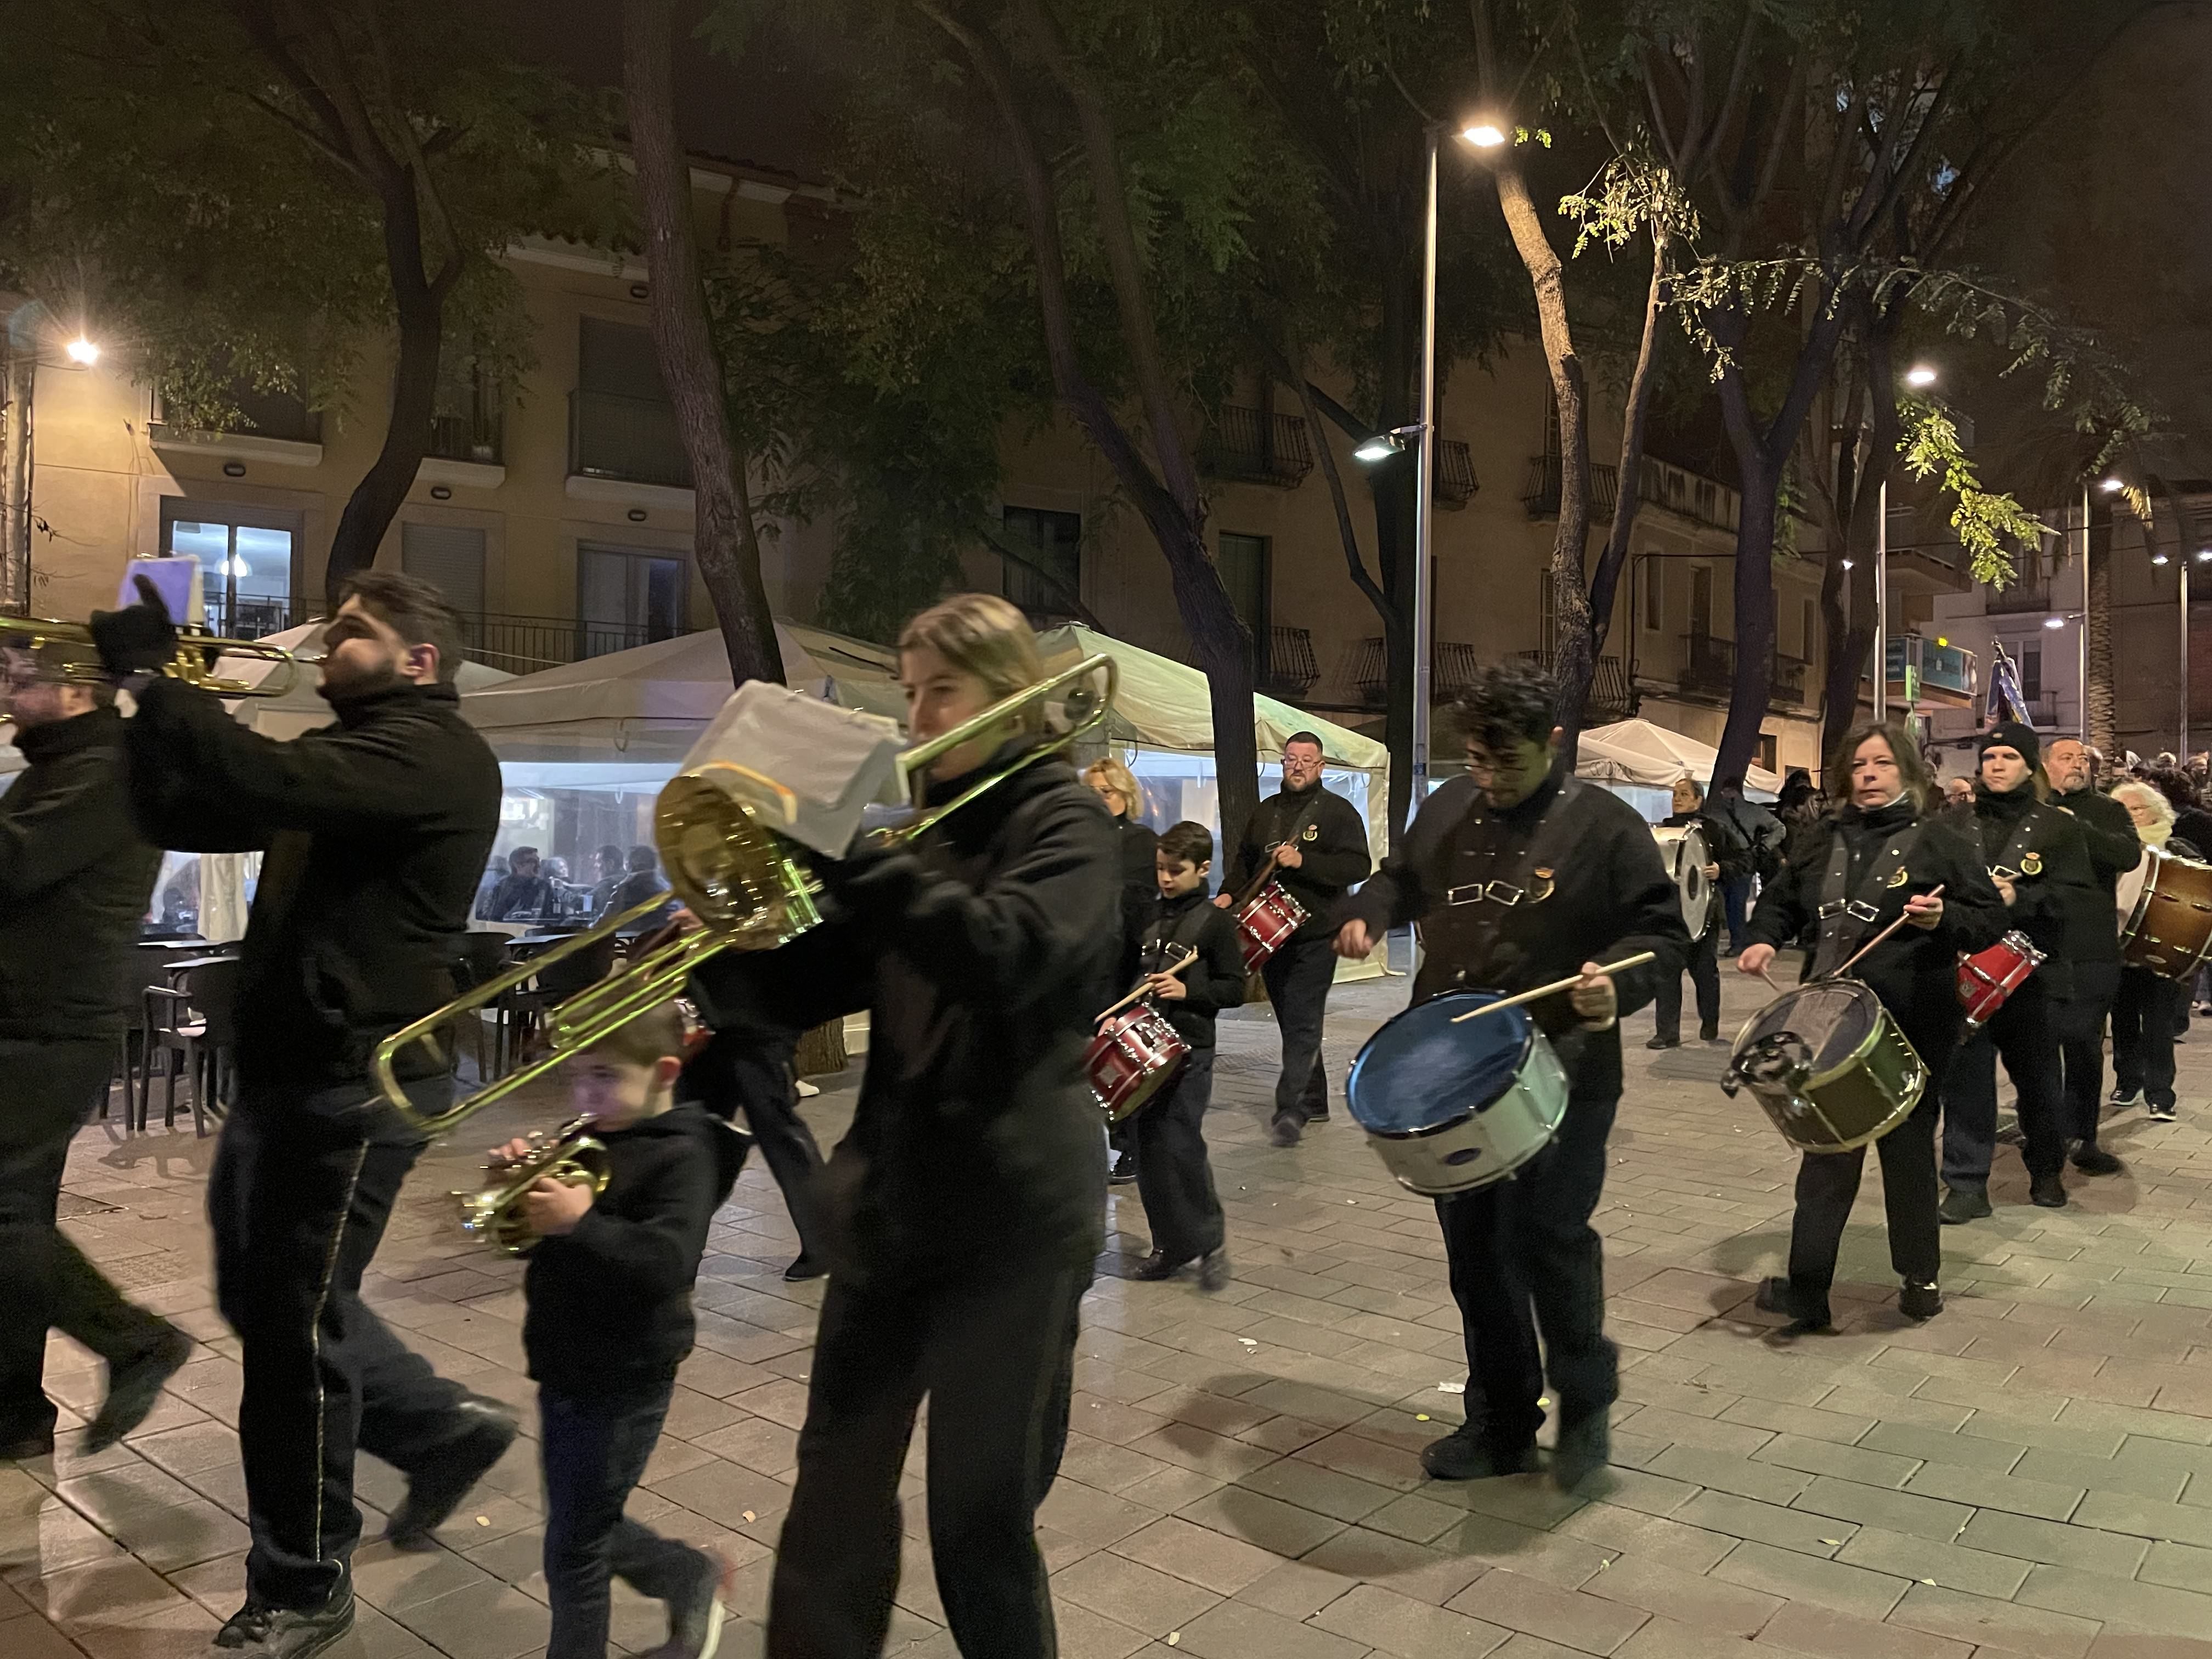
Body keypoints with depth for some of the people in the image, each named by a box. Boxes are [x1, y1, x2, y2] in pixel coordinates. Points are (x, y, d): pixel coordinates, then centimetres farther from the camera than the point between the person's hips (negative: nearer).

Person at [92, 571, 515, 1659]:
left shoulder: (433, 751, -14)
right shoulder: (343, 750, 17)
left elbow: (270, 781, -31)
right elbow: (181, 816, 13)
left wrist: (147, 668, -20)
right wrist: (149, 702, -1)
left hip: (359, 1081, -10)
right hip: (285, 1070, 10)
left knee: (297, 1325, -1)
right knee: (263, 1301, 19)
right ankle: (445, 1427, 33)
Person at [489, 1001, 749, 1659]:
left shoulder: (680, 1156, -17)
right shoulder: (585, 1143, 5)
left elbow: (667, 1264, -29)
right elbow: (525, 1230, 10)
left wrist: (581, 1223, -38)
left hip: (623, 1384, -8)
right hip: (566, 1372, 8)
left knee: (574, 1548, 4)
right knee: (587, 1527, 21)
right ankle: (694, 1579, 42)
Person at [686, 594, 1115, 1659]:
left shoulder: (1061, 820, -7)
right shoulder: (922, 822, 12)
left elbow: (1002, 954, -28)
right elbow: (810, 987, 10)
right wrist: (717, 959, -10)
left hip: (1013, 1215, -6)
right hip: (890, 1199, 6)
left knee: (982, 1513, 6)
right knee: (836, 1483, 15)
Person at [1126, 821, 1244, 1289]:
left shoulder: (1214, 922, -4)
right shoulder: (1148, 917, 11)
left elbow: (1235, 988, -5)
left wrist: (1187, 991, -18)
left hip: (1188, 1052, -6)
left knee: (1179, 1147, -10)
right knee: (1148, 1152, 7)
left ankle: (1208, 1244, 6)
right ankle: (1169, 1246, 19)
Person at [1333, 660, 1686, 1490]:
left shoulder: (1604, 824, -7)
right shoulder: (1447, 809, 8)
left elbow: (1663, 931, -4)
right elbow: (1403, 880, 25)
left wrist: (1619, 984, -23)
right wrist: (1366, 914, 4)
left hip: (1561, 1072, -5)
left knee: (1545, 1235, -13)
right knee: (1473, 1249, 12)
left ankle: (1586, 1402, 15)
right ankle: (1500, 1421, 29)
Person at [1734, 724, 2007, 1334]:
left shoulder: (1939, 840, -5)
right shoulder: (1822, 843, 7)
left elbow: (1992, 921, -7)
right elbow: (1781, 901, 20)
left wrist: (1943, 919, -26)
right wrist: (1765, 939, 1)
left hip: (1913, 1025, -4)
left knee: (1908, 1148, 9)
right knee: (1826, 1152, 6)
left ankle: (1921, 1278, 29)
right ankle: (1807, 1289, 9)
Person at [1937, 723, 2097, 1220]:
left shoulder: (2059, 826, 3)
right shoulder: (1958, 824, 9)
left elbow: (2075, 895, -7)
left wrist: (2019, 899, -23)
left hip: (2033, 972, -1)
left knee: (2039, 1079, 12)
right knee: (1966, 1076, -3)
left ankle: (2047, 1172, 34)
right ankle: (1966, 1184, 5)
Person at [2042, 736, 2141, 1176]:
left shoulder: (2107, 811, 7)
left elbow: (2131, 855, -12)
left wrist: (2077, 828, -21)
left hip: (2091, 952, 0)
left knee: (2084, 1046, 2)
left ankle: (2082, 1137, 12)